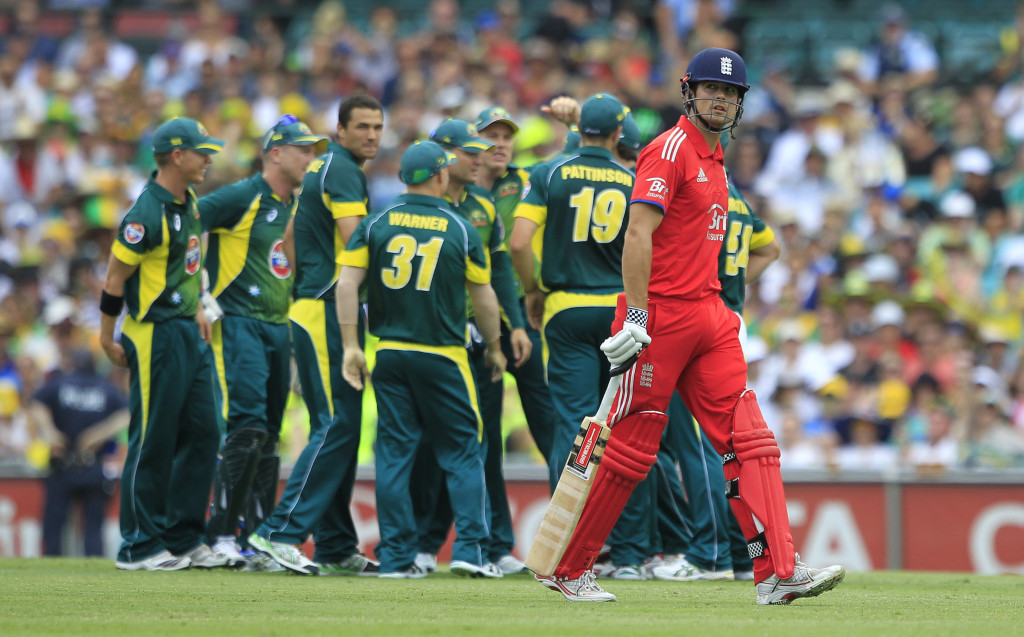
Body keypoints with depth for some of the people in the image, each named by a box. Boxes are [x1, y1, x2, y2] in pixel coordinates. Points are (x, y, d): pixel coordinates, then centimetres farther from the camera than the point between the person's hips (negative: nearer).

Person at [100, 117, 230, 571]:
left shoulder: (188, 203, 10)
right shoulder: (148, 213, -19)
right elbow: (115, 278, -14)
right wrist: (109, 339, -9)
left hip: (189, 333, 9)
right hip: (156, 336, -9)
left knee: (201, 435, 10)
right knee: (153, 442, -4)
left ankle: (183, 539, 17)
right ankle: (140, 547, 3)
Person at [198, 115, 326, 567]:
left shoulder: (296, 207, 15)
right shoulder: (242, 198, -9)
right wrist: (202, 296, -16)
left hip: (280, 327, 8)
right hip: (238, 325, -8)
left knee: (269, 435, 9)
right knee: (247, 428, -16)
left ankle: (261, 535, 13)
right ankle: (221, 534, -13)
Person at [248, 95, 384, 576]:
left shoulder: (321, 168, 20)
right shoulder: (343, 171, -10)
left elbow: (290, 238, 26)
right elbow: (354, 243, -20)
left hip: (309, 305, 11)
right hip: (329, 314, -11)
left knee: (336, 426, 12)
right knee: (338, 424, -13)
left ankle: (336, 546, 14)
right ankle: (281, 532, -18)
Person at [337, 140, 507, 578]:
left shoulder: (376, 225, 2)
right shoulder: (460, 230, -1)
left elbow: (347, 283, -5)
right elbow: (484, 297, 5)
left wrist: (351, 346, -3)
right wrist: (494, 347, 19)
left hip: (389, 356, 2)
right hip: (443, 357, -2)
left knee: (394, 452, 5)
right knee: (462, 451, 6)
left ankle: (396, 555, 4)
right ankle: (469, 547, -4)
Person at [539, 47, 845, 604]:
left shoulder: (714, 160, 19)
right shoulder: (671, 150, -9)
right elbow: (638, 234, -18)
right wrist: (636, 318, -25)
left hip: (709, 316, 9)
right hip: (660, 317, -9)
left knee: (750, 442, -3)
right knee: (632, 449, -3)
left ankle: (778, 572, -10)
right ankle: (566, 569, 9)